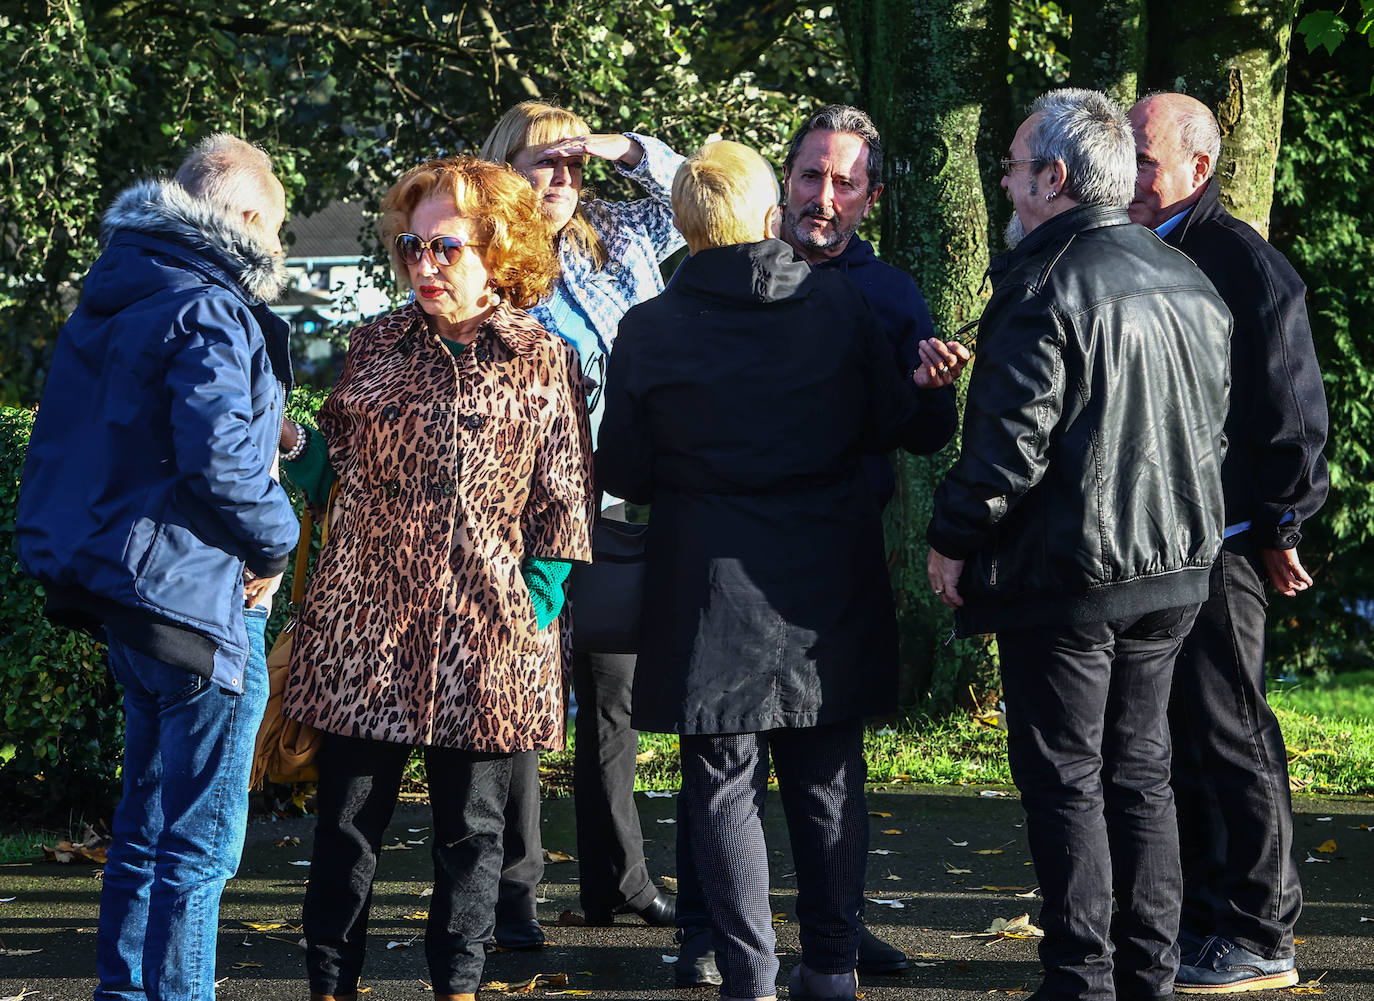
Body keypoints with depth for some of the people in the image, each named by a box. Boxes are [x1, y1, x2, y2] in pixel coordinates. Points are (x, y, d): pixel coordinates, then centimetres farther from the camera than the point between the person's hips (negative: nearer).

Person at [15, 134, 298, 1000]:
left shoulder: (110, 301, 12)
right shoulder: (209, 313, -17)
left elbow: (96, 448, 16)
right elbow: (222, 464, -25)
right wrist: (275, 544, -9)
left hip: (117, 593, 9)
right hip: (198, 598, -9)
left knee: (150, 823, 20)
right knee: (200, 846, -3)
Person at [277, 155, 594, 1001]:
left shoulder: (546, 365, 1)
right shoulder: (376, 346, 9)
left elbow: (562, 511, 1)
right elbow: (334, 467, 16)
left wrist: (534, 620, -6)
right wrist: (294, 445, -6)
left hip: (482, 643, -2)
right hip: (363, 625, 2)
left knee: (470, 829, 8)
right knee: (348, 819, 6)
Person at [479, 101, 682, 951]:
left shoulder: (611, 242, 9)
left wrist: (626, 150, 1)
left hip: (610, 507, 5)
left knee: (613, 696, 12)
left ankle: (617, 879, 23)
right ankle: (514, 892, 7)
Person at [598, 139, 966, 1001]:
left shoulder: (650, 331, -7)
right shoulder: (841, 304, -3)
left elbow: (623, 476, -2)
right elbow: (893, 426, 3)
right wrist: (933, 379, 23)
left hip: (713, 582, -2)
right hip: (830, 575, 2)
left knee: (727, 783, 5)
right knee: (829, 777, 13)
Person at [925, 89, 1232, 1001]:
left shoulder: (1046, 288, -17)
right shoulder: (1190, 283, 9)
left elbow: (1009, 443, -20)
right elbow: (1213, 430, 16)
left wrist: (954, 538, -8)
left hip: (1066, 577, -7)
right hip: (1175, 567, 8)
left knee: (1065, 780, 1)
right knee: (1139, 771, 15)